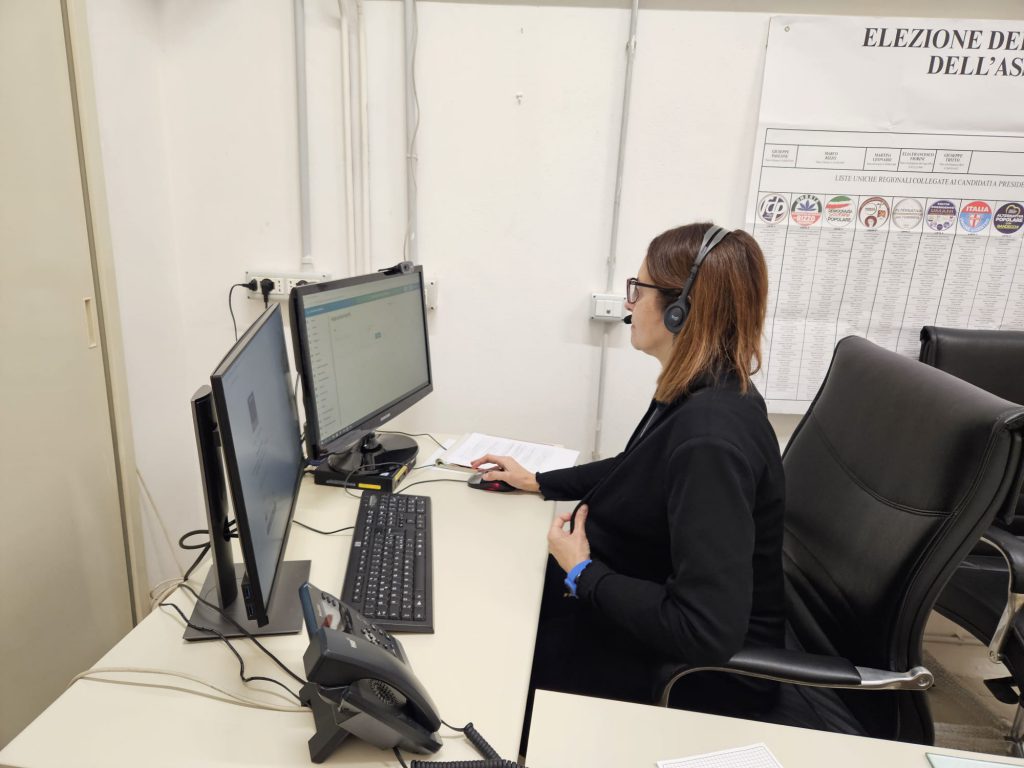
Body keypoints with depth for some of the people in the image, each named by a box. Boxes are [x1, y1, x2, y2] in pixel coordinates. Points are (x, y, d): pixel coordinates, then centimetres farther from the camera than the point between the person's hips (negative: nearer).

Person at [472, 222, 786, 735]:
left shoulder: (710, 438, -34)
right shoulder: (698, 393, -3)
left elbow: (708, 631, -34)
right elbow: (640, 472, 16)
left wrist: (583, 573, -22)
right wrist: (538, 482, 15)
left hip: (703, 667, -8)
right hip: (653, 600, 8)